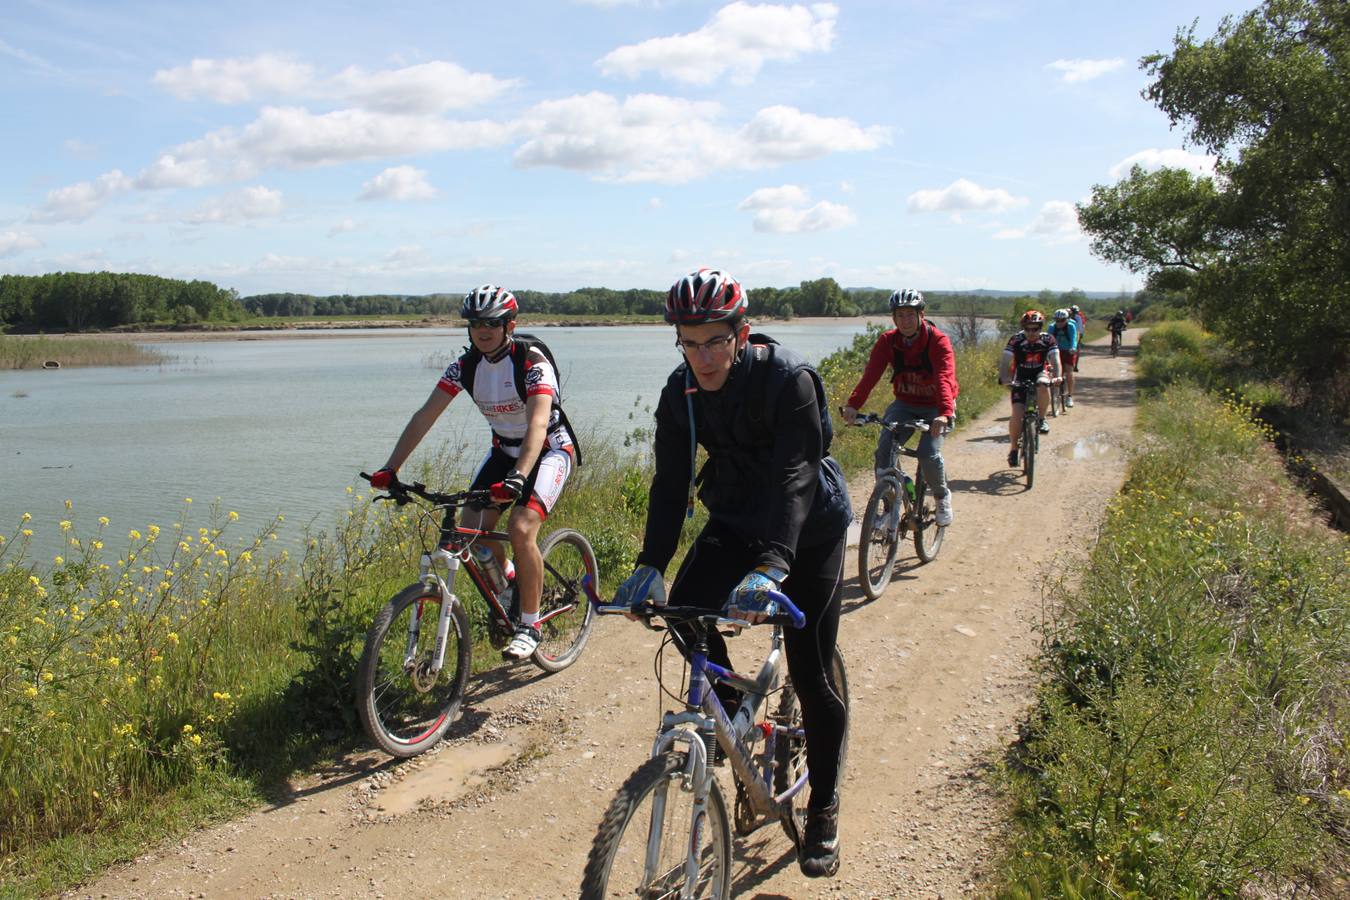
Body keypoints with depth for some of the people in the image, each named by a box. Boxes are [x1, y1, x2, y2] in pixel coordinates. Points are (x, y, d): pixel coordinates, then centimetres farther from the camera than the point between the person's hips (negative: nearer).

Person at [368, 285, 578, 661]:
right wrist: (390, 468, -24)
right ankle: (509, 580, 22)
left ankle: (529, 625, -8)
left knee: (521, 529, -25)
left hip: (548, 450, -5)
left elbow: (538, 424, -38)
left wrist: (518, 477, -53)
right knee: (472, 530, -9)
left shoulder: (532, 361, -25)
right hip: (504, 449, 6)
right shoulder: (465, 365, -10)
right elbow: (425, 415, -14)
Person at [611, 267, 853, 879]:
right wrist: (650, 566, -26)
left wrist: (770, 568, -48)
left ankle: (823, 810, 16)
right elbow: (671, 482, -13)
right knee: (684, 609, -21)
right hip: (735, 519, 5)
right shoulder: (680, 392, -12)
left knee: (810, 672, -4)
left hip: (810, 529, -4)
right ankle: (734, 706, 9)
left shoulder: (788, 379, -27)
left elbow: (794, 477, -36)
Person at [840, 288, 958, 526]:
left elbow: (945, 378, -34)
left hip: (935, 408, -3)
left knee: (928, 453, -21)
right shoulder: (887, 341, -10)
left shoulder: (938, 341, -19)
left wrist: (944, 413, -51)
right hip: (905, 404, 3)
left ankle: (942, 496, 9)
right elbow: (871, 374, -23)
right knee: (884, 447, -20)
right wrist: (853, 404, -40)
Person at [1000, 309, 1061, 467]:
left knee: (1043, 386, -37)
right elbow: (1006, 362, -24)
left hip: (1040, 374, 1)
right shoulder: (1016, 340, -18)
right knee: (1017, 414, -16)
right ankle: (1014, 449, -1)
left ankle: (1041, 419, -15)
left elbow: (1055, 360, -22)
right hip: (1021, 379, -1)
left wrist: (1057, 376, -42)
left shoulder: (1048, 340, -14)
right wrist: (1003, 379, -42)